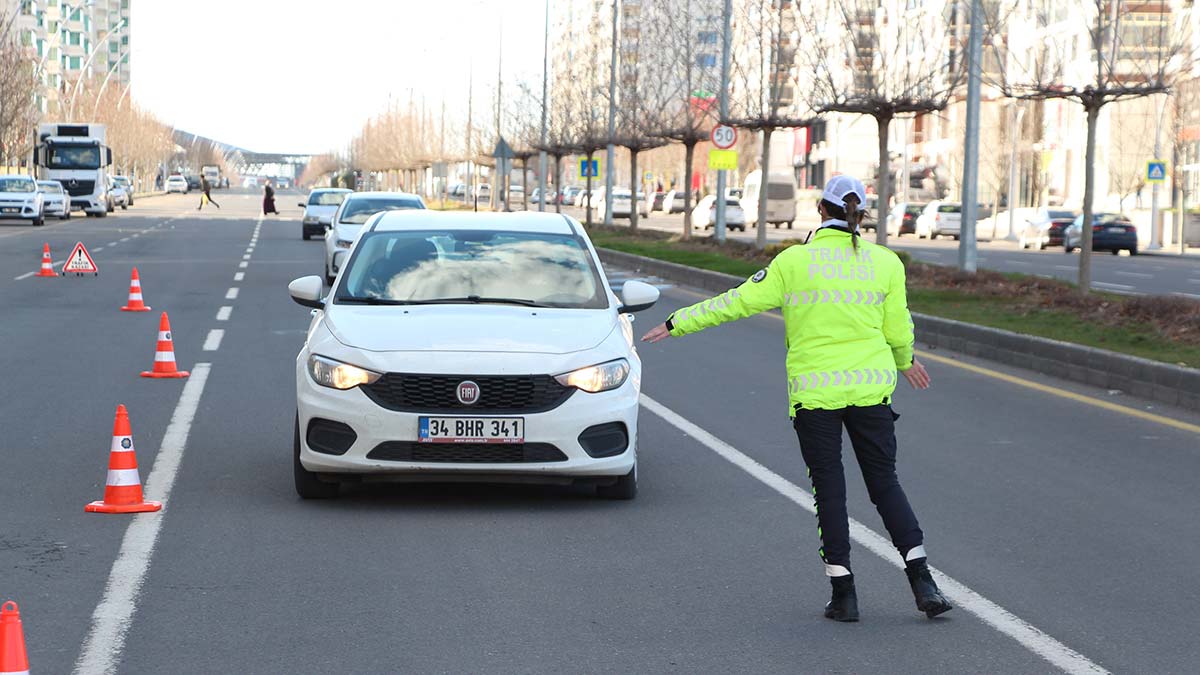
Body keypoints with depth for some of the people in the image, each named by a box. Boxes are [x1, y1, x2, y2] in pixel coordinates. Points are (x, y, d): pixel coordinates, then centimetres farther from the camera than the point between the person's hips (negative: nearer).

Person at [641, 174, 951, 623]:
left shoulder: (794, 262, -5)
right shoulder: (886, 262, 0)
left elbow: (738, 302, -2)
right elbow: (898, 331, 5)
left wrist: (677, 324, 7)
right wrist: (905, 361, 28)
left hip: (813, 392, -2)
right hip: (871, 387, 2)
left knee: (828, 488, 6)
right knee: (884, 482, 11)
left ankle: (843, 594, 4)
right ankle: (922, 583, 1)